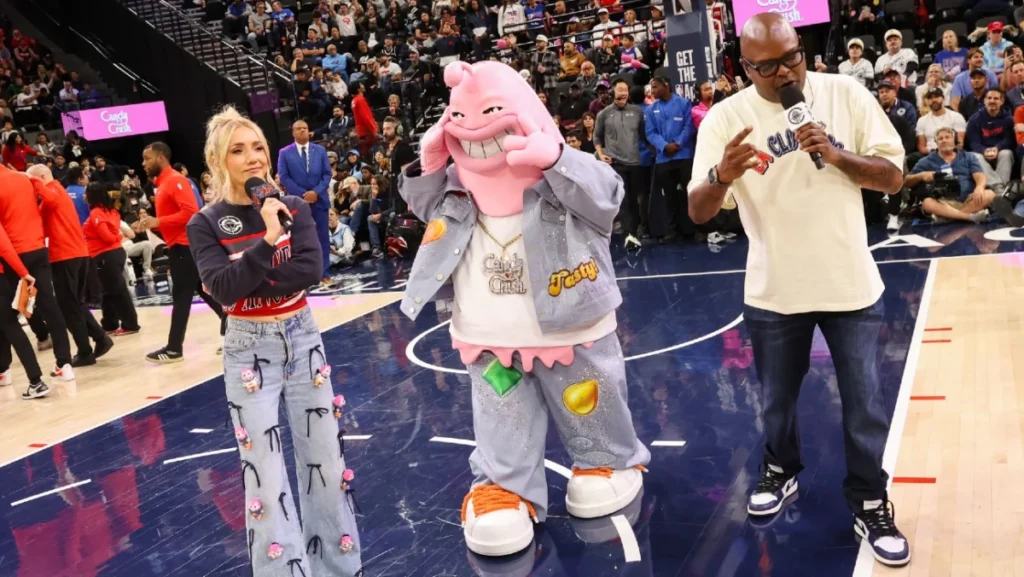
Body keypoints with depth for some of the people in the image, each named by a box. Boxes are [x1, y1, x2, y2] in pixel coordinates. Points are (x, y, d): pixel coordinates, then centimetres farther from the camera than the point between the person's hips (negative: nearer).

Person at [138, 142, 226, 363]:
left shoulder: (175, 180, -13)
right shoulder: (163, 183, 17)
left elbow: (190, 211, -24)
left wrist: (158, 222, -24)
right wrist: (152, 224, 8)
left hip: (184, 246, -10)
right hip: (179, 246, 10)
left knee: (181, 297, -6)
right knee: (206, 291, 12)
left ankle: (174, 349, -2)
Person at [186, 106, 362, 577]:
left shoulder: (293, 208, -1)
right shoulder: (206, 225, -7)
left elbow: (312, 269, -14)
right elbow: (223, 288, -20)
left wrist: (251, 283, -19)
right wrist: (268, 240, -28)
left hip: (302, 338, 3)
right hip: (249, 349, -3)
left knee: (325, 456, 11)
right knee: (264, 470, -1)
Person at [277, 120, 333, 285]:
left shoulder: (320, 150, 9)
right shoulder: (285, 153, 3)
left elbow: (327, 174, 4)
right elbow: (284, 177, -4)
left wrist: (316, 191, -12)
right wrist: (302, 194, -13)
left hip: (319, 200, 2)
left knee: (323, 237, 2)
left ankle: (323, 273, 8)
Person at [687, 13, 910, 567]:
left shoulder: (845, 93, -5)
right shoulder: (726, 117, -8)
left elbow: (893, 177, -3)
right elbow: (698, 213, -11)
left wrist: (837, 155, -21)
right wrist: (721, 176, -33)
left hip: (851, 285, 0)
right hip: (774, 291, 0)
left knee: (865, 405, 7)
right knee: (777, 400, 18)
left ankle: (869, 505, 27)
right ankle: (780, 471, 45)